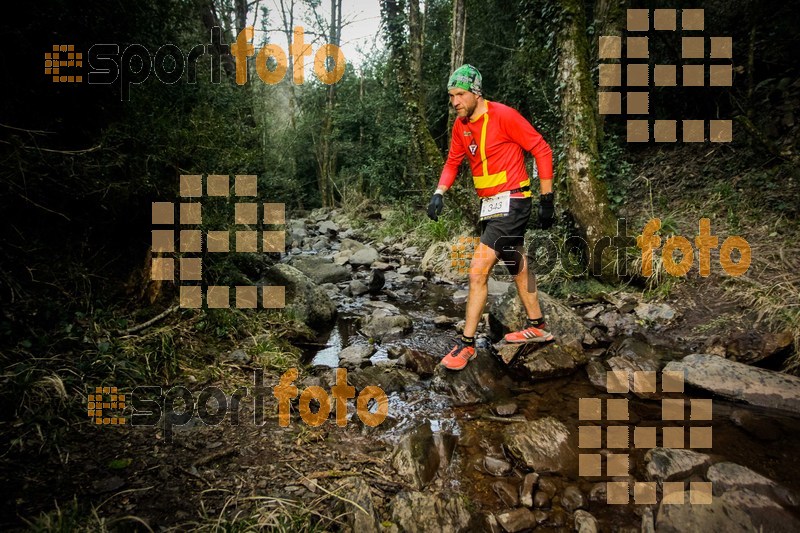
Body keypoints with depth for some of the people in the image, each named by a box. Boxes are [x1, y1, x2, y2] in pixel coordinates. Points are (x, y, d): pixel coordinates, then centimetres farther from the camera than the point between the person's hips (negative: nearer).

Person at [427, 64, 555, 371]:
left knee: (478, 271, -14)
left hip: (511, 203, -8)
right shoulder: (461, 125, 6)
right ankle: (537, 327, 36)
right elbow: (453, 162, 15)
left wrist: (546, 199, -11)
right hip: (489, 205, 9)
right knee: (516, 266, 19)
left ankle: (467, 343, -2)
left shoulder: (504, 116, -16)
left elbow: (542, 150, -11)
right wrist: (439, 193, -4)